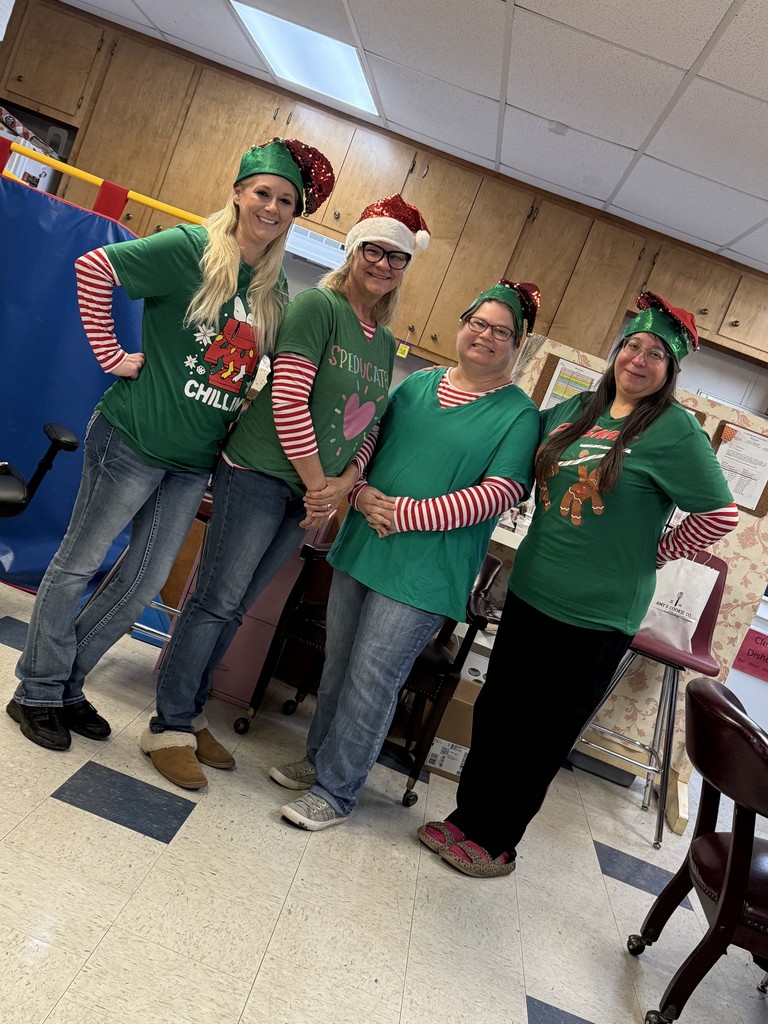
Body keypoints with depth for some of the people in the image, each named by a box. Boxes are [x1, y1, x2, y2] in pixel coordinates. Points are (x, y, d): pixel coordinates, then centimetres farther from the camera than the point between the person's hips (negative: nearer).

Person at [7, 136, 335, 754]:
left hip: (196, 462, 7)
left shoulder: (275, 292, 8)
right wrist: (110, 354, -13)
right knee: (78, 564, 7)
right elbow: (94, 267, -12)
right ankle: (36, 693, 25)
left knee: (146, 582, 13)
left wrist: (239, 412, 5)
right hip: (136, 441, -6)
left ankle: (68, 685, 32)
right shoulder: (191, 248, -10)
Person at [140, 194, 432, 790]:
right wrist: (316, 482, -12)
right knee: (217, 601, -2)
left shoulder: (386, 343, 14)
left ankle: (188, 715, 28)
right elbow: (288, 399, -17)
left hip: (315, 493, 7)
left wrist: (341, 484, -3)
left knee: (235, 607, 14)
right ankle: (169, 728, 14)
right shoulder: (318, 305, -8)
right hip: (261, 474, -7)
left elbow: (371, 427, 13)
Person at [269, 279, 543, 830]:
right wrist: (361, 491, -7)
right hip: (362, 546, 6)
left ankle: (335, 792, 17)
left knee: (372, 679, -1)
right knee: (339, 663, 16)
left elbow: (500, 492, -12)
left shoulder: (519, 414, -3)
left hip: (424, 572, -5)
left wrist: (410, 514, -18)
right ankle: (319, 758, 37)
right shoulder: (418, 383, 12)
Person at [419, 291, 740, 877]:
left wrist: (652, 554, -6)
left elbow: (721, 515, -10)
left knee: (543, 735, 10)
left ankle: (496, 841, 30)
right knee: (495, 712, 16)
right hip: (530, 593, 6)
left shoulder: (675, 431, -11)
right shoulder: (573, 410, 6)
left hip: (595, 616, -5)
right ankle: (466, 817, 36)